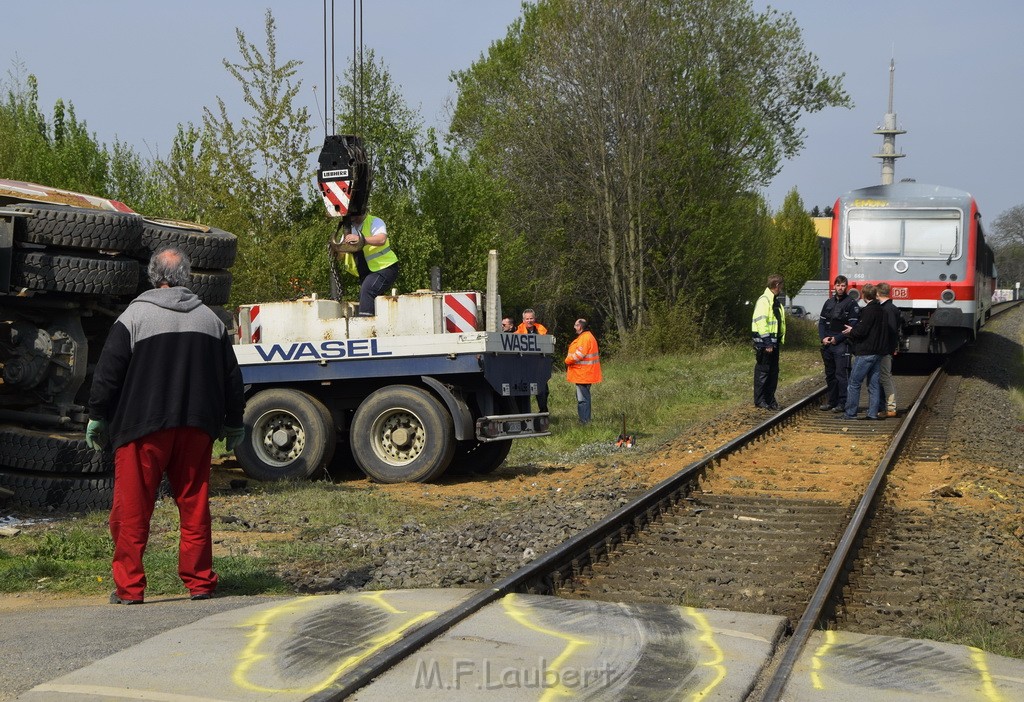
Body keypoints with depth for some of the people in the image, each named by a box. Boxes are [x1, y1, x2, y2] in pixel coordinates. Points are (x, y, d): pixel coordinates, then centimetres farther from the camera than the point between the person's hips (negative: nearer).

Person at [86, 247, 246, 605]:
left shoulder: (135, 315, -4)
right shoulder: (210, 318, 9)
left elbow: (108, 373, -4)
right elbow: (231, 376, 14)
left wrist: (97, 416, 7)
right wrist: (234, 423, 24)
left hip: (143, 428, -4)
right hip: (197, 428, 4)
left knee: (131, 509, 1)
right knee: (194, 506, 10)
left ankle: (128, 587, -1)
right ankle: (200, 583, 13)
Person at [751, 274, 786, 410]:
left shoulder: (776, 301, 18)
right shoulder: (764, 300, -13)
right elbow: (761, 322, -20)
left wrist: (780, 341, 15)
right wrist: (767, 343, -22)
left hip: (774, 341, 9)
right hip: (764, 342, -9)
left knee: (774, 371, 11)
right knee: (762, 370, -4)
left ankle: (770, 399, 18)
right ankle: (759, 400, 2)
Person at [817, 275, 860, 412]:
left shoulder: (851, 304, -4)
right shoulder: (829, 302, 15)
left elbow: (852, 326, -11)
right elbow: (821, 322, 15)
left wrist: (837, 338, -14)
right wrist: (823, 338, -1)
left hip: (842, 345, -6)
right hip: (827, 344, 6)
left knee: (842, 374, -8)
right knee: (830, 374, 11)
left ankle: (843, 403, -6)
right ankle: (831, 401, 19)